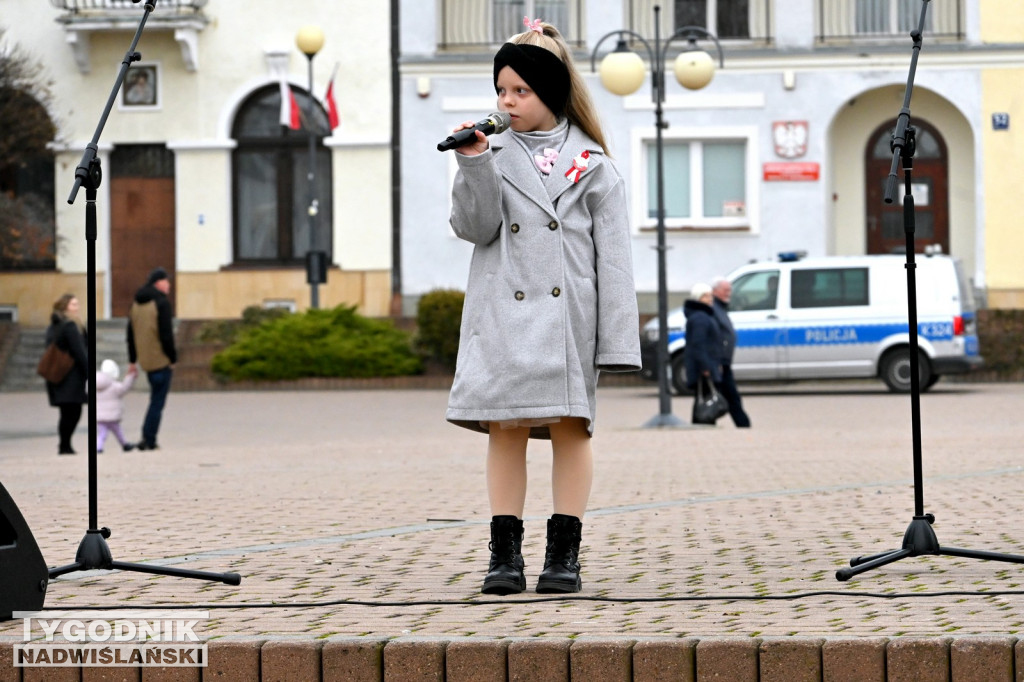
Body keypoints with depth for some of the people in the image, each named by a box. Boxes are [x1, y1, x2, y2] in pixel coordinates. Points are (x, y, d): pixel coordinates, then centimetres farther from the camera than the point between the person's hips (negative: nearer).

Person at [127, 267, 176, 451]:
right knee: (157, 402, 0)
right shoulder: (162, 302, -14)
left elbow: (131, 334, 14)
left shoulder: (136, 303, 11)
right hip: (161, 360, -7)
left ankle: (148, 439, 13)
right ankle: (149, 440, 0)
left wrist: (132, 360, 17)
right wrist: (173, 358, -8)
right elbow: (166, 334, -18)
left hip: (145, 360, 7)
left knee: (156, 399, 18)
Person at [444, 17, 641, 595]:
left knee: (570, 426, 0)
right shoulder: (495, 154, 10)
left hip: (568, 314, -2)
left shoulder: (591, 164, 3)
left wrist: (617, 337, -4)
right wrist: (474, 164, -12)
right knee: (505, 428, 1)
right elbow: (475, 227, 1)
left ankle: (565, 554, 6)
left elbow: (613, 258, 1)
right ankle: (506, 554, 5)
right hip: (503, 314, 2)